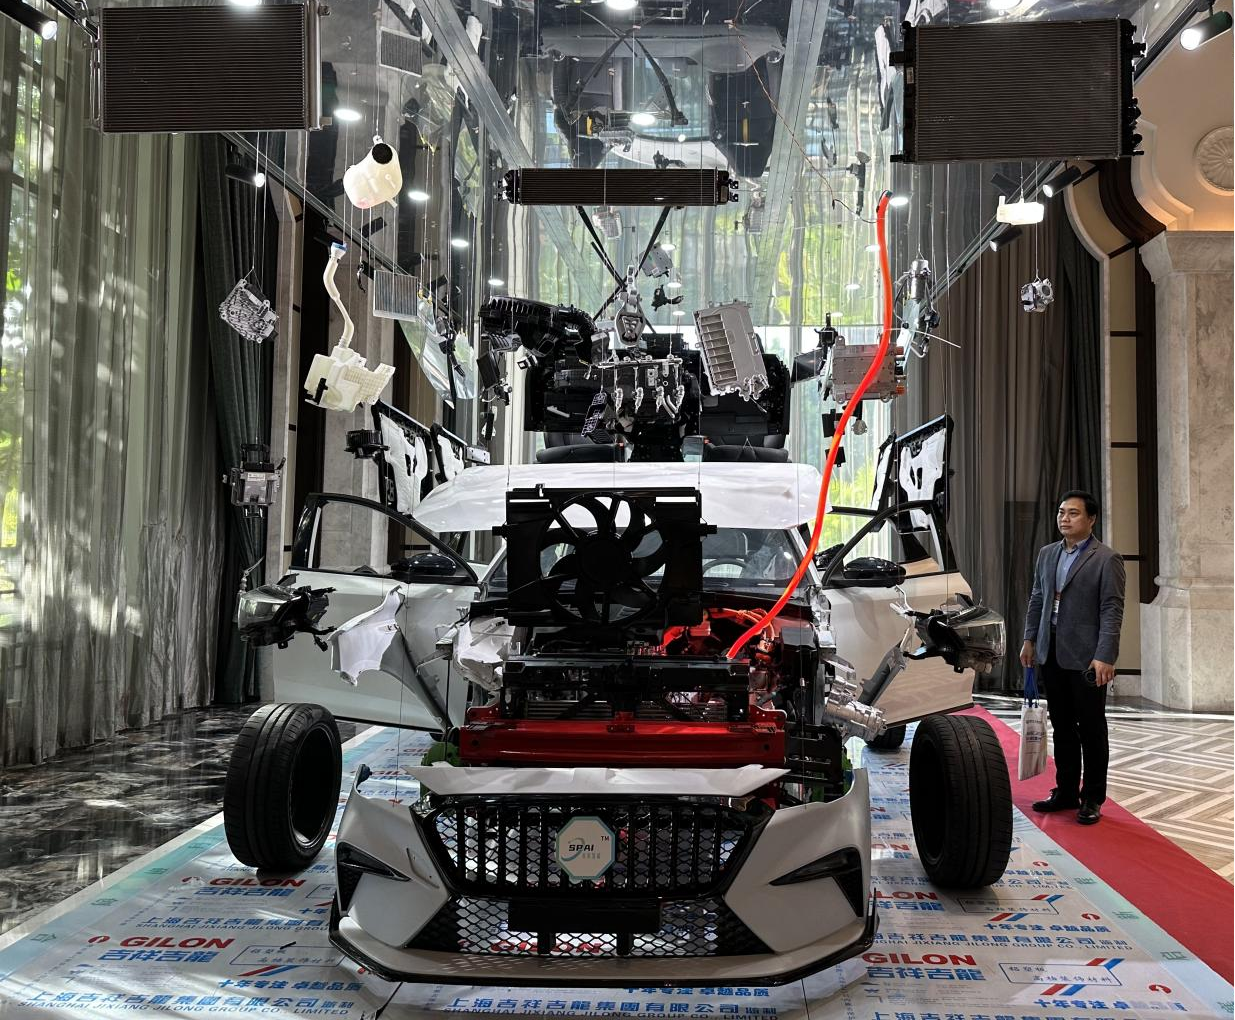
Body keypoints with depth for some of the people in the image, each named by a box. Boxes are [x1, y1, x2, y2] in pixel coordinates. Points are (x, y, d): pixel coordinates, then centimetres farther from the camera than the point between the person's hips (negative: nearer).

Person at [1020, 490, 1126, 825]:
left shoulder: (1106, 559, -7)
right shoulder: (1047, 554, 12)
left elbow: (1112, 610, -12)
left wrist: (1105, 657, -18)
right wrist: (1030, 640, 12)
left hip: (1086, 657, -6)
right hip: (1051, 654, 6)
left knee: (1091, 730, 5)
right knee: (1062, 728, 14)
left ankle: (1092, 799, 15)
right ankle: (1066, 792, 24)